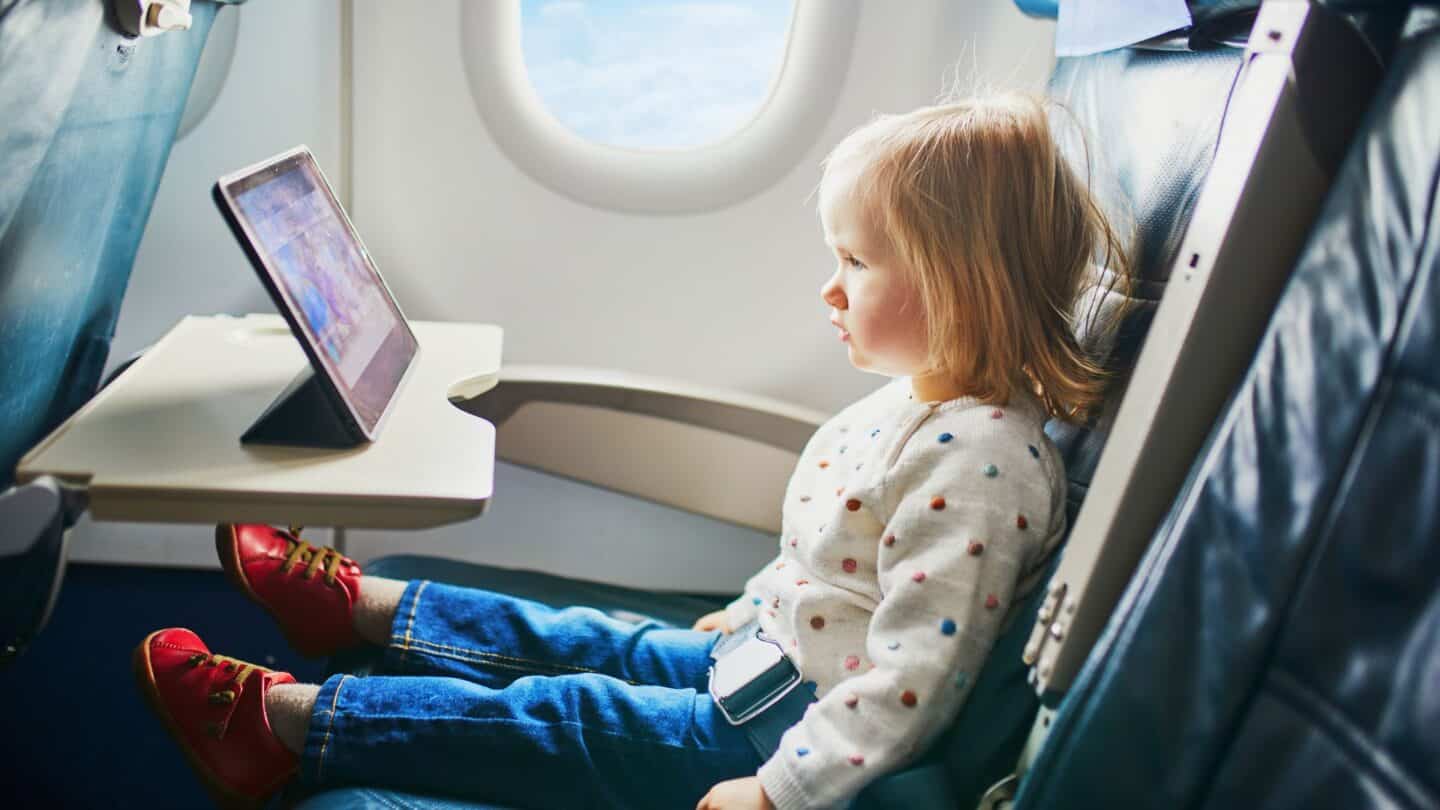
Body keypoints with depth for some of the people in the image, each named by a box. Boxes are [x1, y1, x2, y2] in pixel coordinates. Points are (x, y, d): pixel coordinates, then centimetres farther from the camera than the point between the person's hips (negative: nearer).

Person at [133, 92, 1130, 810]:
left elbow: (912, 677, -31)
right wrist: (746, 613, 25)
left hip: (809, 729, -9)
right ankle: (358, 605, 30)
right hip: (761, 655, 9)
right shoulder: (921, 401, 5)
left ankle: (278, 721, 2)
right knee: (586, 640, 15)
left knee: (553, 719, -7)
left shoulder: (982, 457, -29)